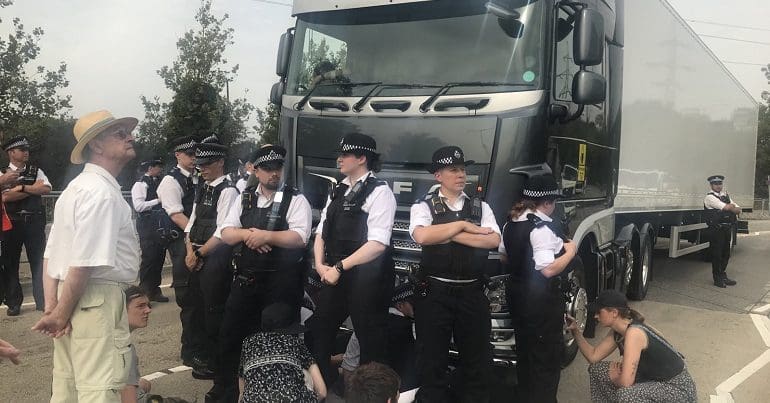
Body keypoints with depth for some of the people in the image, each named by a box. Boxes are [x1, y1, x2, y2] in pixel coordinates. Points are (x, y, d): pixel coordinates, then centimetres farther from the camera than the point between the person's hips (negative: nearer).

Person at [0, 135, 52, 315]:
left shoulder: (36, 171, 9)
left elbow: (46, 189, -8)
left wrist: (21, 187, -12)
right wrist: (33, 188, -8)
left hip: (35, 222, 1)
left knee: (38, 261, 1)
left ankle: (42, 301, 7)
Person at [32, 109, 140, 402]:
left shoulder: (76, 188, 15)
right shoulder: (103, 192, -16)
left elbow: (50, 255, 13)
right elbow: (85, 264, -22)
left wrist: (52, 307, 6)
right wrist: (60, 314, -11)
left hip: (70, 300, 10)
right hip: (97, 300, -10)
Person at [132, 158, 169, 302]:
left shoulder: (159, 182, 15)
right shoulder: (140, 184, -6)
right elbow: (138, 206, -15)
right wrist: (158, 200, -14)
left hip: (161, 225, 7)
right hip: (147, 226, -7)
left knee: (159, 258, 10)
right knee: (149, 259, -4)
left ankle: (154, 290, 21)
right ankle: (144, 292, 6)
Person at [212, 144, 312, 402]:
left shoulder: (296, 200, -6)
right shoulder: (245, 198, 8)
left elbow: (300, 237, -18)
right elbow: (225, 233, 4)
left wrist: (266, 236, -24)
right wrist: (247, 234, -15)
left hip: (282, 283, -4)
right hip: (245, 279, 4)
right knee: (231, 333, 11)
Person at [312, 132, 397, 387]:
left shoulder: (379, 192, -11)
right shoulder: (339, 191, 12)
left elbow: (378, 243, -20)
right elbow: (322, 231, 15)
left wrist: (339, 267, -18)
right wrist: (320, 264, -2)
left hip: (366, 277, -7)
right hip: (334, 274, 8)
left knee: (370, 340, 6)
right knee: (319, 333, 16)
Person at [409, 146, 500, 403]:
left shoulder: (481, 207, 9)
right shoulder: (424, 206, 1)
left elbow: (493, 240, -8)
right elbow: (421, 236, -20)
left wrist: (449, 235, -12)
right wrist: (462, 225, -12)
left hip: (472, 293, 3)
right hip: (434, 293, -2)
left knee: (477, 361, 12)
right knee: (432, 362, 7)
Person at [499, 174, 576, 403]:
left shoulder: (511, 223, 5)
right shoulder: (542, 228, -22)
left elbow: (504, 256, 17)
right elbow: (548, 270, -27)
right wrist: (570, 252, -14)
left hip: (517, 295, 9)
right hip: (542, 300, -9)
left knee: (524, 351, 21)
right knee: (547, 357, 4)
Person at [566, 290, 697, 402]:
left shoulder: (634, 332, -28)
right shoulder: (617, 332, -1)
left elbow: (625, 382, -31)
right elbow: (593, 356, 8)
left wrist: (614, 377, -10)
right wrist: (575, 330, -1)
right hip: (653, 380, 9)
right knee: (597, 369, 3)